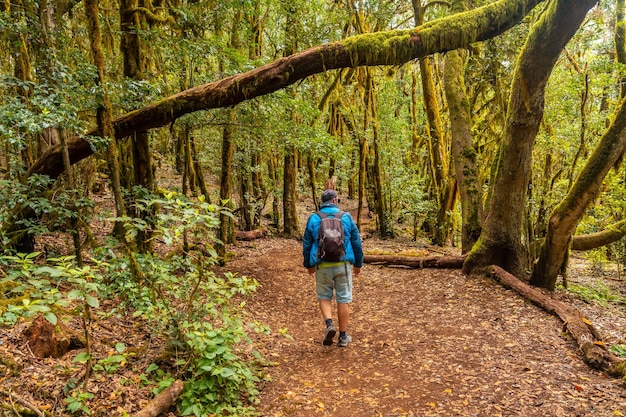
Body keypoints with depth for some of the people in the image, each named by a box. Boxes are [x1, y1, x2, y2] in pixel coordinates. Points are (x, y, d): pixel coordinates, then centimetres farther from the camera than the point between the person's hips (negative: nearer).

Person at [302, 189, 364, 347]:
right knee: (343, 299, 9)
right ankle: (343, 336, 15)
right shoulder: (346, 217, -1)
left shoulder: (313, 218, 0)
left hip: (322, 266, 1)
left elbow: (306, 244, 5)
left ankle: (329, 324, -6)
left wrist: (308, 264, 17)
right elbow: (356, 242, 2)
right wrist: (358, 263, 12)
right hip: (343, 264, 0)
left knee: (324, 296, 17)